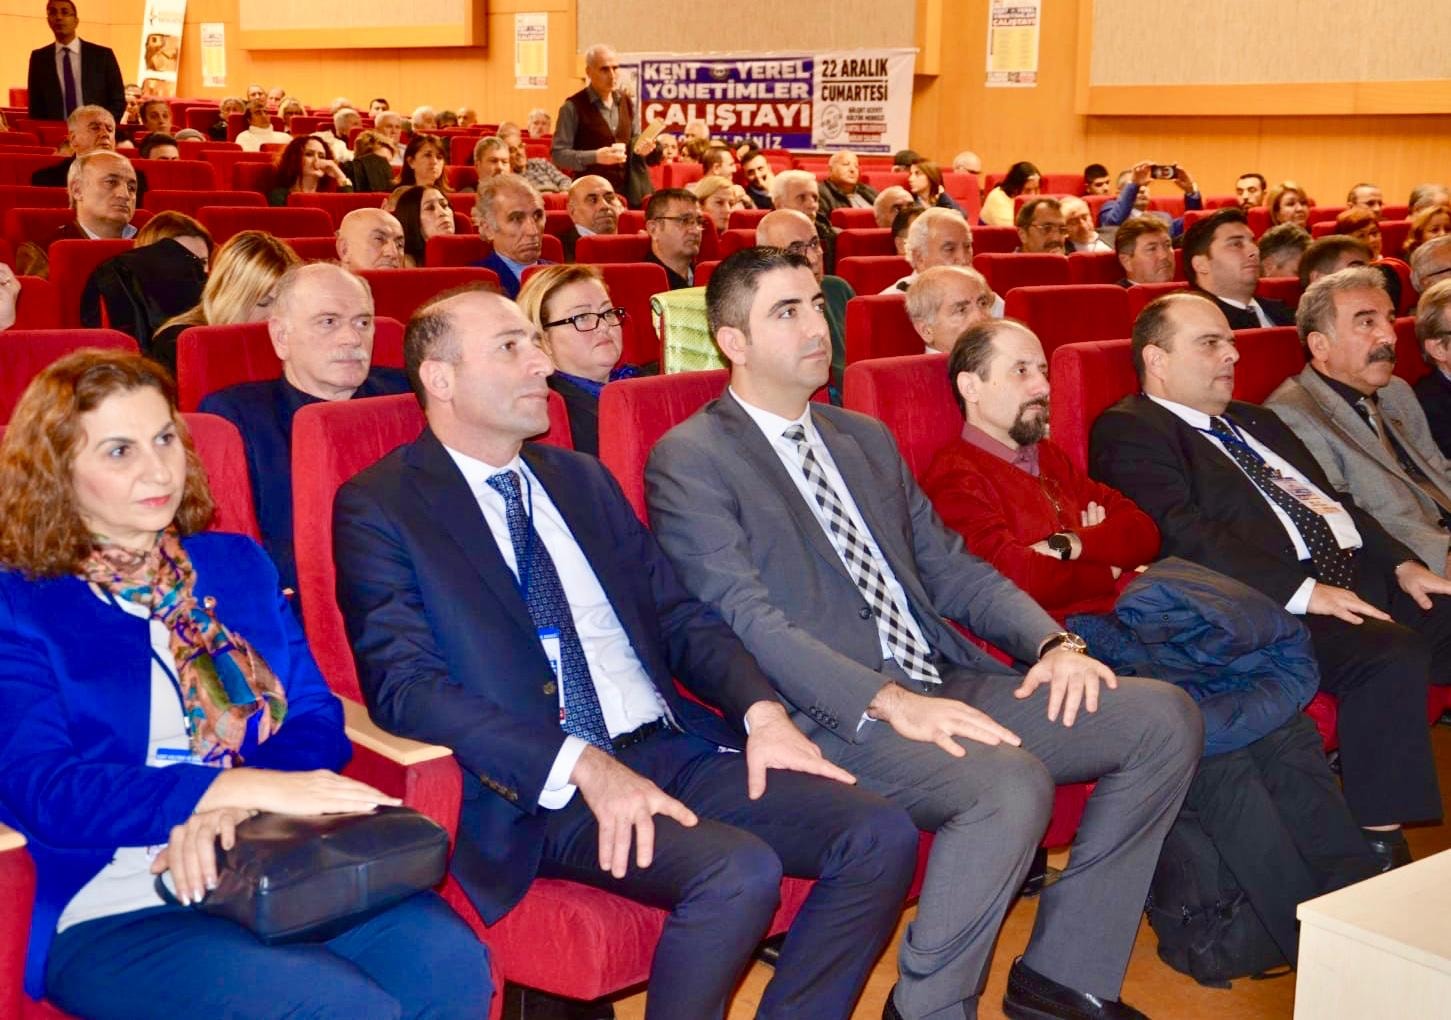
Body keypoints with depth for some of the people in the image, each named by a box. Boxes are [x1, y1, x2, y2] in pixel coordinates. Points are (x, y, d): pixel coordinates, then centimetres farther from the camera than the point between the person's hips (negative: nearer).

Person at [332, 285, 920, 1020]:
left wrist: (761, 709, -4)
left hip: (672, 748, 7)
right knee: (740, 872, -30)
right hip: (540, 789, -6)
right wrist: (584, 765, -24)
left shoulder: (582, 478, 17)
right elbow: (405, 685, -13)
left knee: (880, 836, -10)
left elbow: (677, 615, 16)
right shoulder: (379, 508, -3)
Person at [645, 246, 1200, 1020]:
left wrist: (1052, 640, 1)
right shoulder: (688, 461, -4)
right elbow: (748, 621, -15)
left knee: (1163, 717, -3)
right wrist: (886, 700, -26)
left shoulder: (866, 439, 20)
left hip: (942, 683, 8)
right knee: (1011, 784, -33)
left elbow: (947, 565, 19)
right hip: (831, 715, -8)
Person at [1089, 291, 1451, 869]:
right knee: (1391, 655, -30)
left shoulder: (1252, 422, 27)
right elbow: (1186, 536, -15)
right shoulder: (1128, 431, -3)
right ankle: (1380, 851, -21)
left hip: (1361, 578, 9)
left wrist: (1401, 564, 10)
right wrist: (1302, 591, -21)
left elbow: (1334, 499, 27)